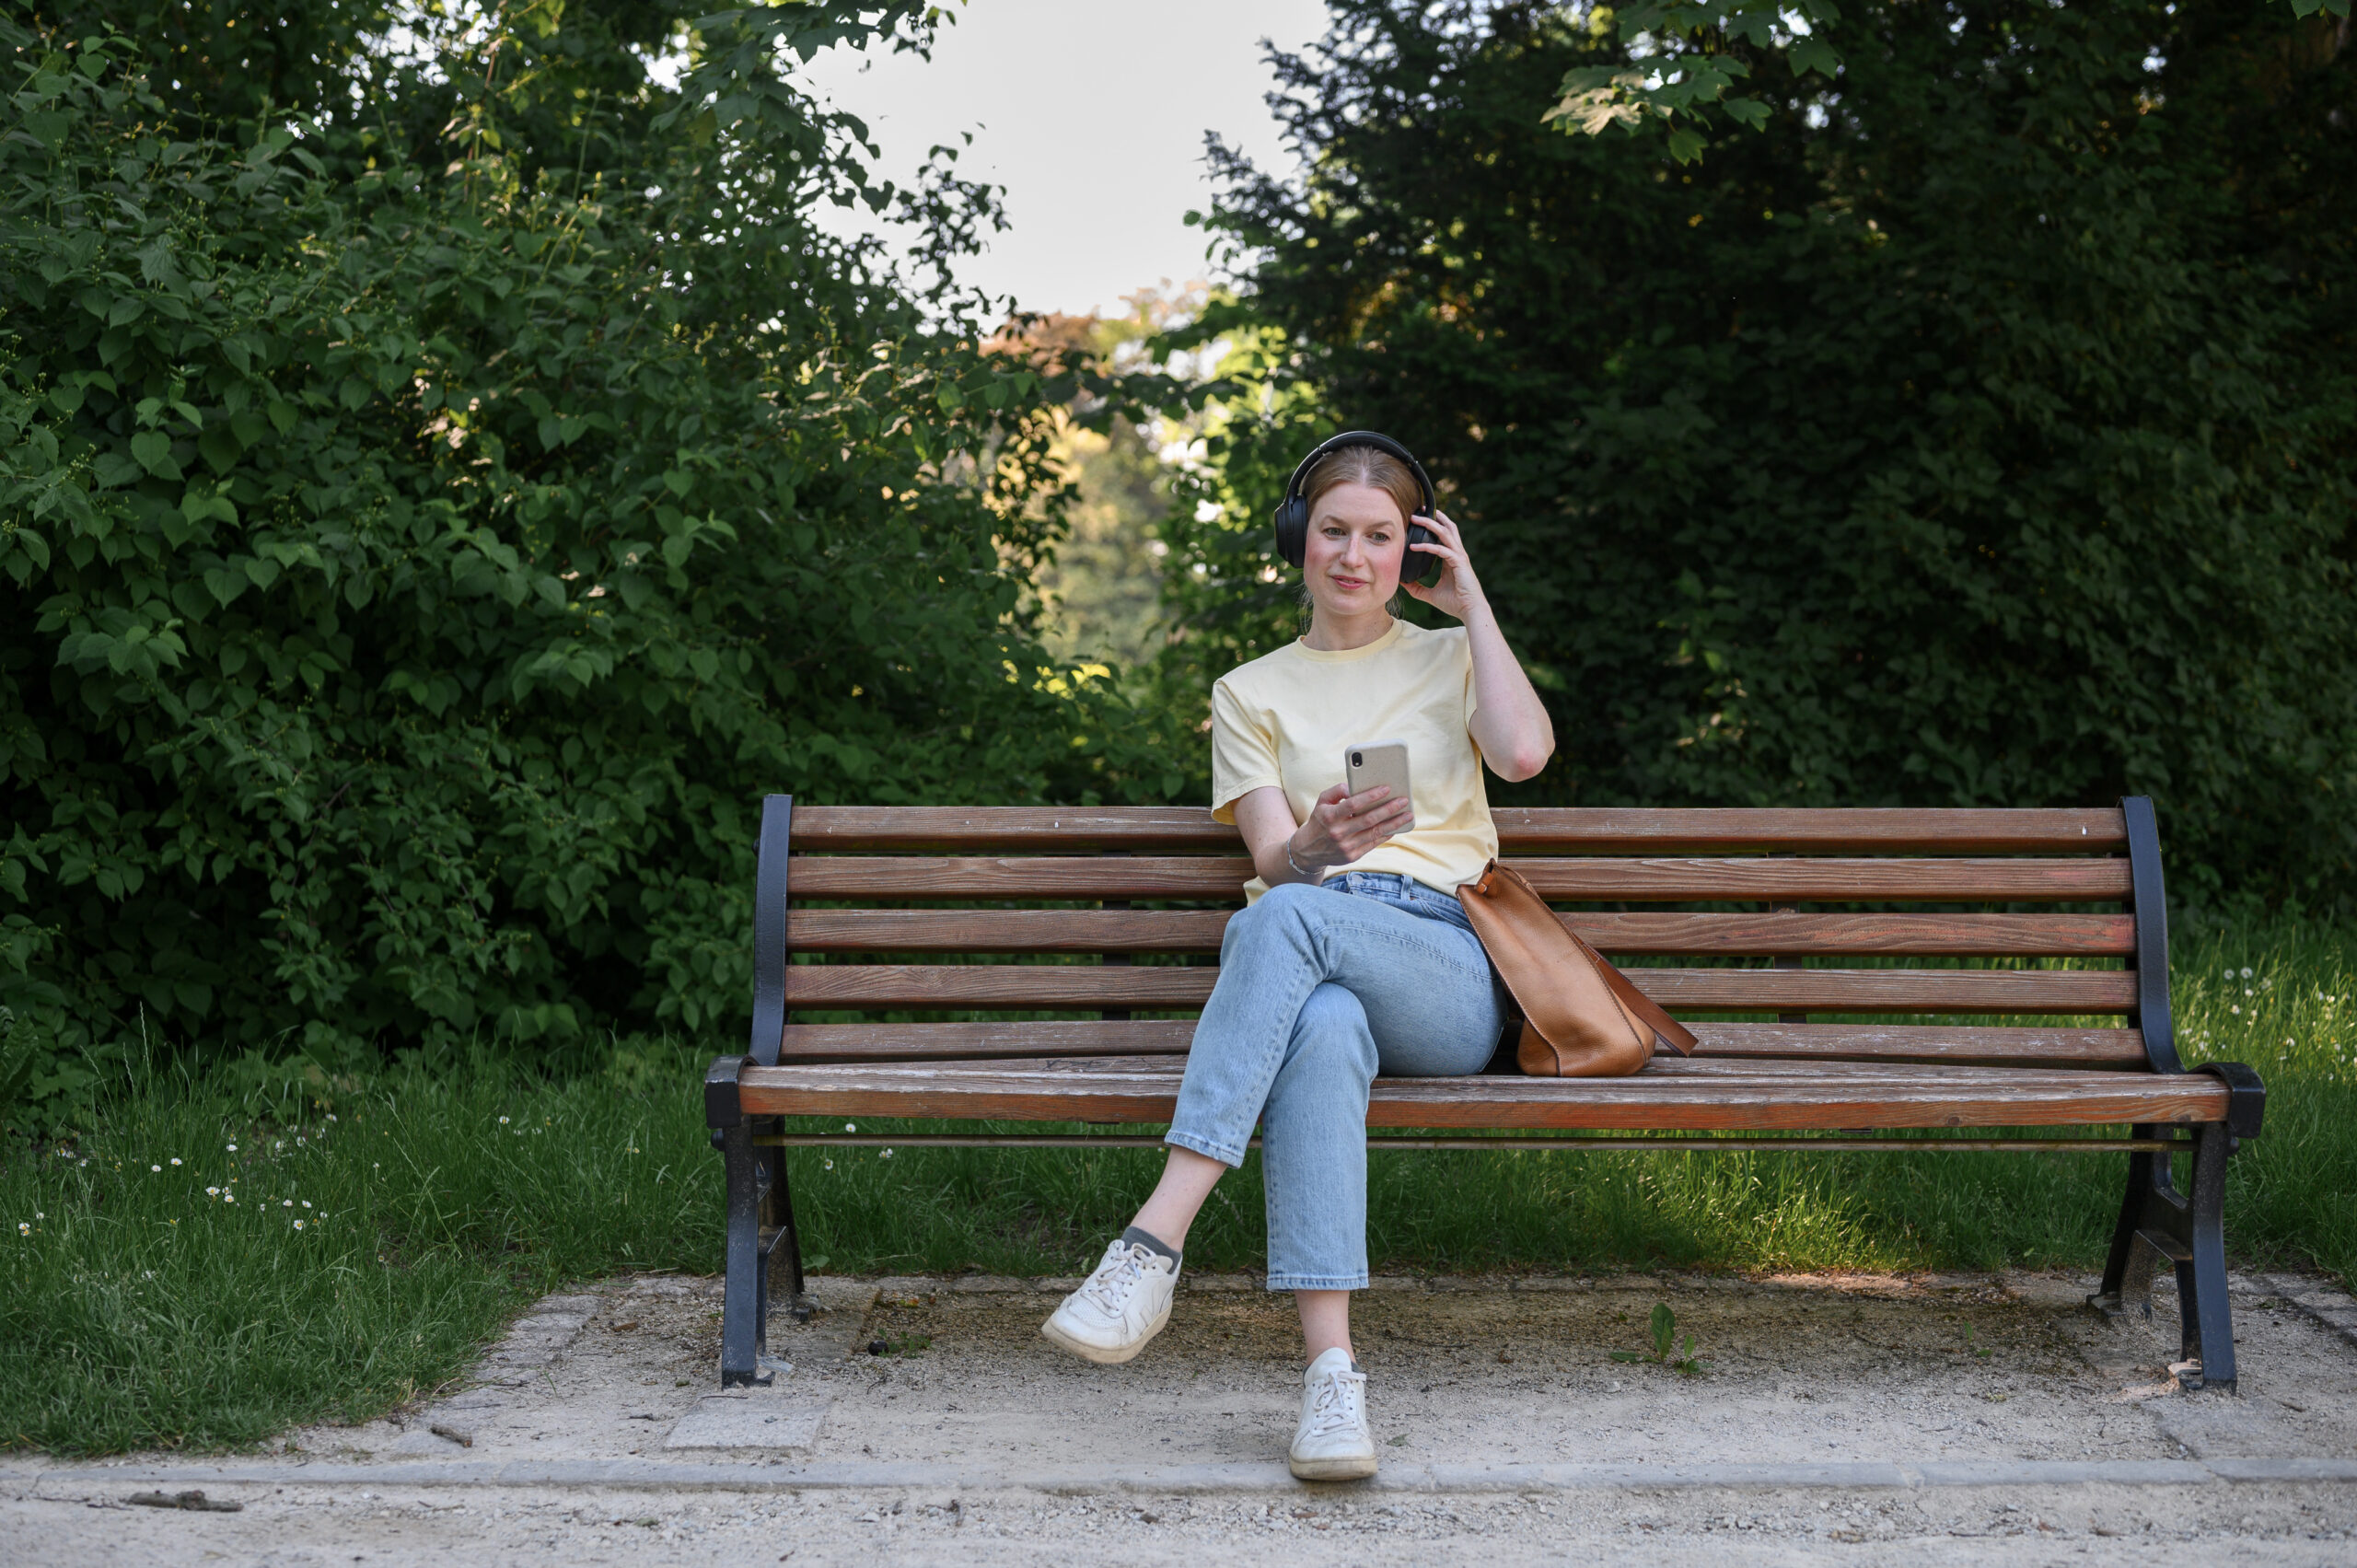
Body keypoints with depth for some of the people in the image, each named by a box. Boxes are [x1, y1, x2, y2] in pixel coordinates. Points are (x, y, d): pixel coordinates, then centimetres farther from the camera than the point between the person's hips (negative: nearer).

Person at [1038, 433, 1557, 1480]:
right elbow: (1273, 859, 5)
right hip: (1311, 968, 1)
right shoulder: (1252, 692, 22)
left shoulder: (1451, 659, 23)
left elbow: (1523, 752, -1)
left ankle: (1155, 1245, -44)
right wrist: (1315, 848, -20)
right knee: (1322, 1029, -40)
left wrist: (1470, 603, 10)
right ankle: (1330, 1373, -50)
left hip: (1448, 976, -1)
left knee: (1286, 917, -36)